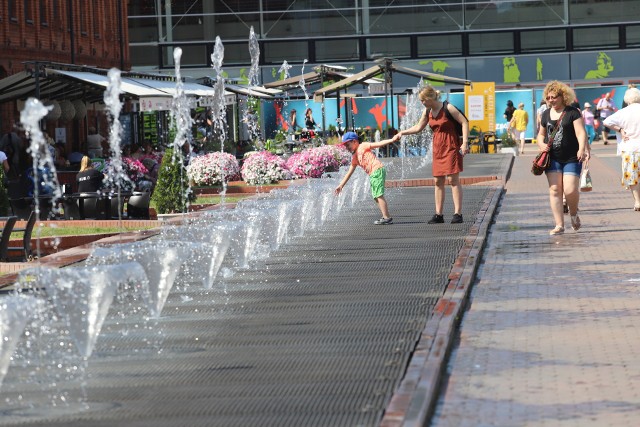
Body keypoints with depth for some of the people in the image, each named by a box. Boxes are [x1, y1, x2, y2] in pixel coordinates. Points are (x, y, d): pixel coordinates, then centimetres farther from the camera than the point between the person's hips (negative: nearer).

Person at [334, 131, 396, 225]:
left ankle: (387, 218, -13)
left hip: (378, 170, -9)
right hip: (372, 175, 9)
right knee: (376, 196, 9)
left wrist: (391, 140, -19)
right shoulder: (354, 158, 22)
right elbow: (349, 173, 26)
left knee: (379, 195, -12)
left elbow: (378, 144, -7)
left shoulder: (363, 146, 1)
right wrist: (340, 185, 24)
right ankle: (386, 217, 10)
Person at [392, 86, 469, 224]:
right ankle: (438, 214, 8)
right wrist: (402, 133, 15)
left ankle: (458, 213, -6)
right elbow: (418, 127, 22)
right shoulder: (427, 112, 8)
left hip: (451, 147, -7)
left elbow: (464, 122, -12)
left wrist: (465, 143, -18)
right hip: (437, 149, 7)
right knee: (438, 182, 5)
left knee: (454, 179, -6)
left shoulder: (447, 108, -12)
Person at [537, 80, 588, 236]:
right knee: (555, 190, -4)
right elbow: (541, 134, 23)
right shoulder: (546, 114, 12)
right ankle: (559, 225, -1)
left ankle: (574, 214, 21)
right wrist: (541, 144, 0)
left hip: (572, 159, -4)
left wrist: (581, 148, -30)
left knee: (570, 190, -11)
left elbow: (581, 132, -13)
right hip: (553, 158, 4)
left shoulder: (572, 113, -4)